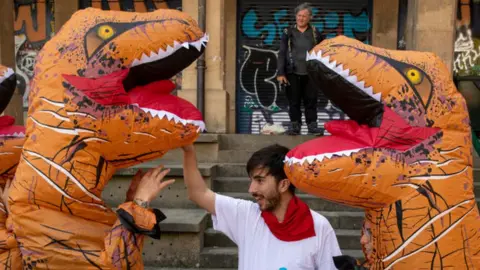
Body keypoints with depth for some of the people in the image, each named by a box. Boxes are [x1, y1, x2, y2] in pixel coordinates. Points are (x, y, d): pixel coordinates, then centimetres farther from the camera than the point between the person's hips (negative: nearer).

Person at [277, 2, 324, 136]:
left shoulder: (315, 33, 7)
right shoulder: (288, 32, 5)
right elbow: (282, 53, 2)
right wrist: (280, 73, -6)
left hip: (310, 73, 0)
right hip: (292, 73, 0)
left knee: (311, 101, 3)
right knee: (293, 102, 4)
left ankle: (312, 125, 11)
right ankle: (295, 125, 12)